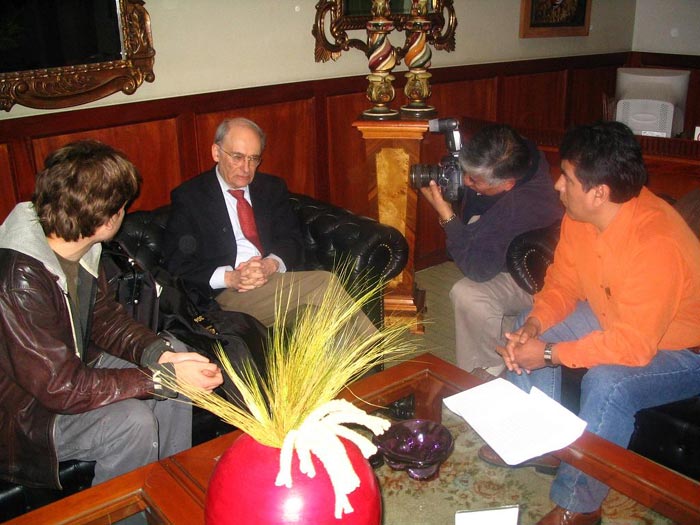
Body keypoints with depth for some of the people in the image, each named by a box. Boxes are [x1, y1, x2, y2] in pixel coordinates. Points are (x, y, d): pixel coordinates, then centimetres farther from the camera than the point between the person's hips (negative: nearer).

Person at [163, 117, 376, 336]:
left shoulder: (273, 188, 18)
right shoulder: (188, 196, 5)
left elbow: (292, 241, 12)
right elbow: (177, 264, -1)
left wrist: (271, 264, -12)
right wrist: (229, 277, -17)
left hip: (275, 278, 4)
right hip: (228, 294, -4)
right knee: (323, 283, -26)